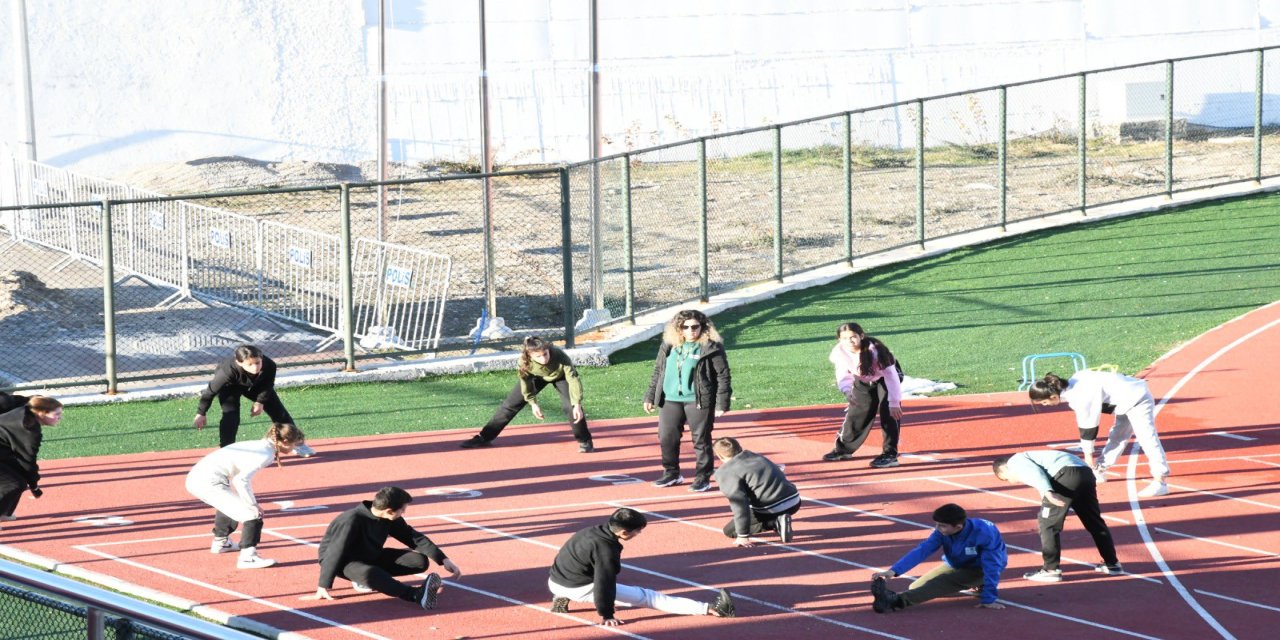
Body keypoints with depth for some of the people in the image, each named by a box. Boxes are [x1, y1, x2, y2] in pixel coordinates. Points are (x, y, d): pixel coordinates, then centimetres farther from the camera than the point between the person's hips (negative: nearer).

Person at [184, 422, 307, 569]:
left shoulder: (260, 446, 16)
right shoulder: (267, 454, -11)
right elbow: (241, 480, -22)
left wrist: (251, 502, 15)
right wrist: (253, 505, -15)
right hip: (209, 483, -10)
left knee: (231, 504, 37)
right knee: (253, 514, -10)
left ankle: (220, 541, 50)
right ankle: (248, 556, -15)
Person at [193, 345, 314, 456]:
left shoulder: (269, 366, -38)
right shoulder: (229, 371, -45)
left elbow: (267, 386, -14)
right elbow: (211, 390, -30)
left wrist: (260, 402, -22)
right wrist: (201, 413, -22)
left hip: (256, 385, 3)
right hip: (230, 387, -3)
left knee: (278, 410, 7)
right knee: (231, 416, -23)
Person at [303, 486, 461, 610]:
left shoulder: (391, 520, -10)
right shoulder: (352, 520, -30)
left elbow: (415, 538, -2)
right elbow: (335, 553, -29)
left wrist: (444, 560, -10)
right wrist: (323, 589, -29)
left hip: (370, 557, 7)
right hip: (345, 562, -7)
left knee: (421, 561, -10)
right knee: (369, 573, -43)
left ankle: (369, 580, -6)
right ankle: (417, 595, -57)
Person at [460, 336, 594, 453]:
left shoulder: (560, 357, -44)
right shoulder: (525, 360, -36)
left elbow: (573, 379, -39)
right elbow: (526, 381, -17)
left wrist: (577, 404, -45)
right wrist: (533, 403, -17)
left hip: (560, 376, -2)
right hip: (537, 376, 2)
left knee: (570, 405, -23)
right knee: (511, 403, 1)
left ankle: (585, 441, -2)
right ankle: (484, 437, 12)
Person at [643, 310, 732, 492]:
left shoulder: (711, 348, -7)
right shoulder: (669, 346, 8)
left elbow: (723, 376, -6)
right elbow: (658, 372, 17)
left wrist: (722, 403, -10)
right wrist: (650, 396, 16)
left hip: (699, 402, -5)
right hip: (671, 401, 5)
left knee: (701, 441, 0)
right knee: (667, 438, 10)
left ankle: (703, 478, 11)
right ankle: (671, 473, 27)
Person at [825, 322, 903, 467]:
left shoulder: (874, 350, -39)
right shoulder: (840, 351, -26)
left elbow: (891, 376, -35)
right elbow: (843, 374, -13)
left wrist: (894, 403, -35)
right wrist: (847, 390, -35)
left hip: (884, 379, -5)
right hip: (862, 381, 5)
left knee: (889, 413, -18)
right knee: (855, 413, 8)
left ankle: (890, 455, -12)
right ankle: (844, 449, 27)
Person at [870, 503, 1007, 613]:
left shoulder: (984, 533, -34)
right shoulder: (942, 531, -20)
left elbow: (991, 566, -33)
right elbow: (921, 550, -26)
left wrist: (989, 599, -35)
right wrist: (893, 571, -38)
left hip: (979, 569, -6)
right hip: (956, 566, 6)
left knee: (944, 583, -33)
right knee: (917, 587, -7)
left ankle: (897, 601, -54)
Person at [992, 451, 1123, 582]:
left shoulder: (1015, 462, 13)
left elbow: (1034, 472, -9)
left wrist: (1048, 493, -23)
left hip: (1067, 475, -9)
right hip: (1085, 472, 9)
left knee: (1047, 522, 2)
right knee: (1094, 522, 21)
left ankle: (1050, 570, 3)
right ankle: (1112, 564, 30)